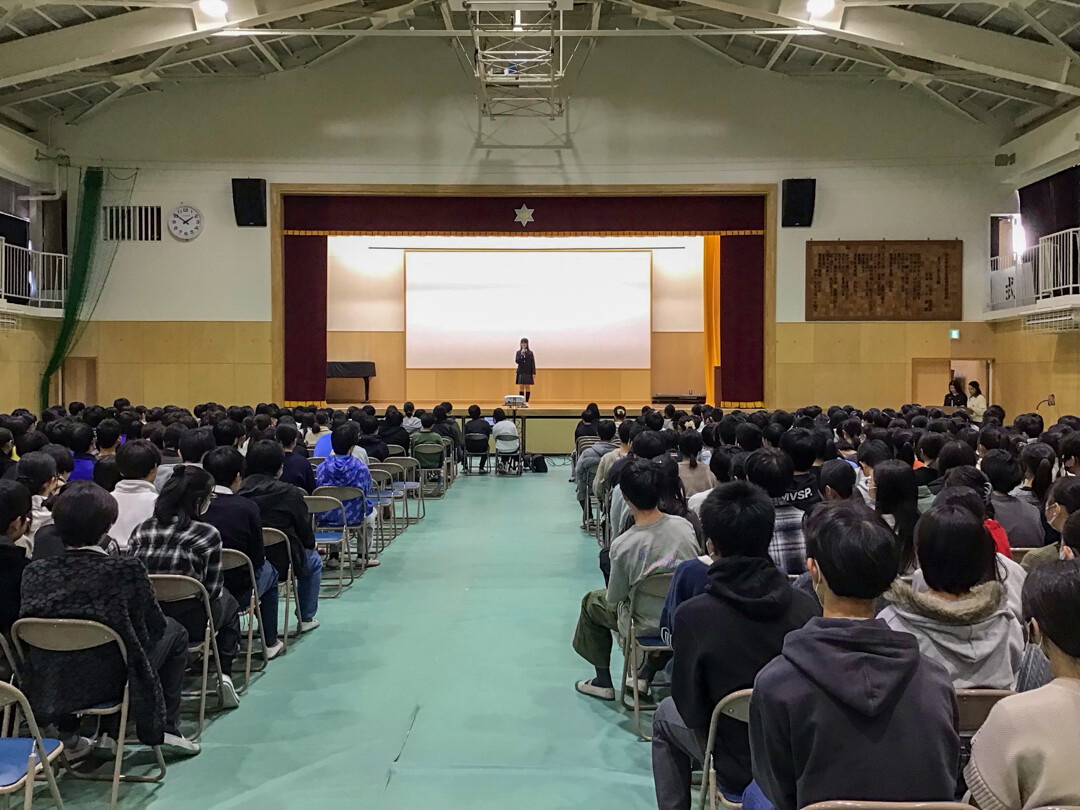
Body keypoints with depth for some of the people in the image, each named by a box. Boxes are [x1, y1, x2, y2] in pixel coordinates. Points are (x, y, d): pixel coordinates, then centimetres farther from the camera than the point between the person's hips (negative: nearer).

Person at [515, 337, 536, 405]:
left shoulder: (530, 353, 1)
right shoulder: (518, 352, 5)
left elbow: (533, 363, -1)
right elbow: (517, 361, -6)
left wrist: (534, 373, -7)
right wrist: (521, 354, -17)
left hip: (528, 373, -1)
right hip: (521, 372, 1)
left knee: (528, 387, 0)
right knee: (521, 387, 2)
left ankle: (526, 402, 4)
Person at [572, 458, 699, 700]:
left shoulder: (623, 545, -26)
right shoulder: (685, 526, -16)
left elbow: (614, 599, -13)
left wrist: (612, 594, 10)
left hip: (646, 624, -4)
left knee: (591, 602, 22)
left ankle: (603, 681, 31)